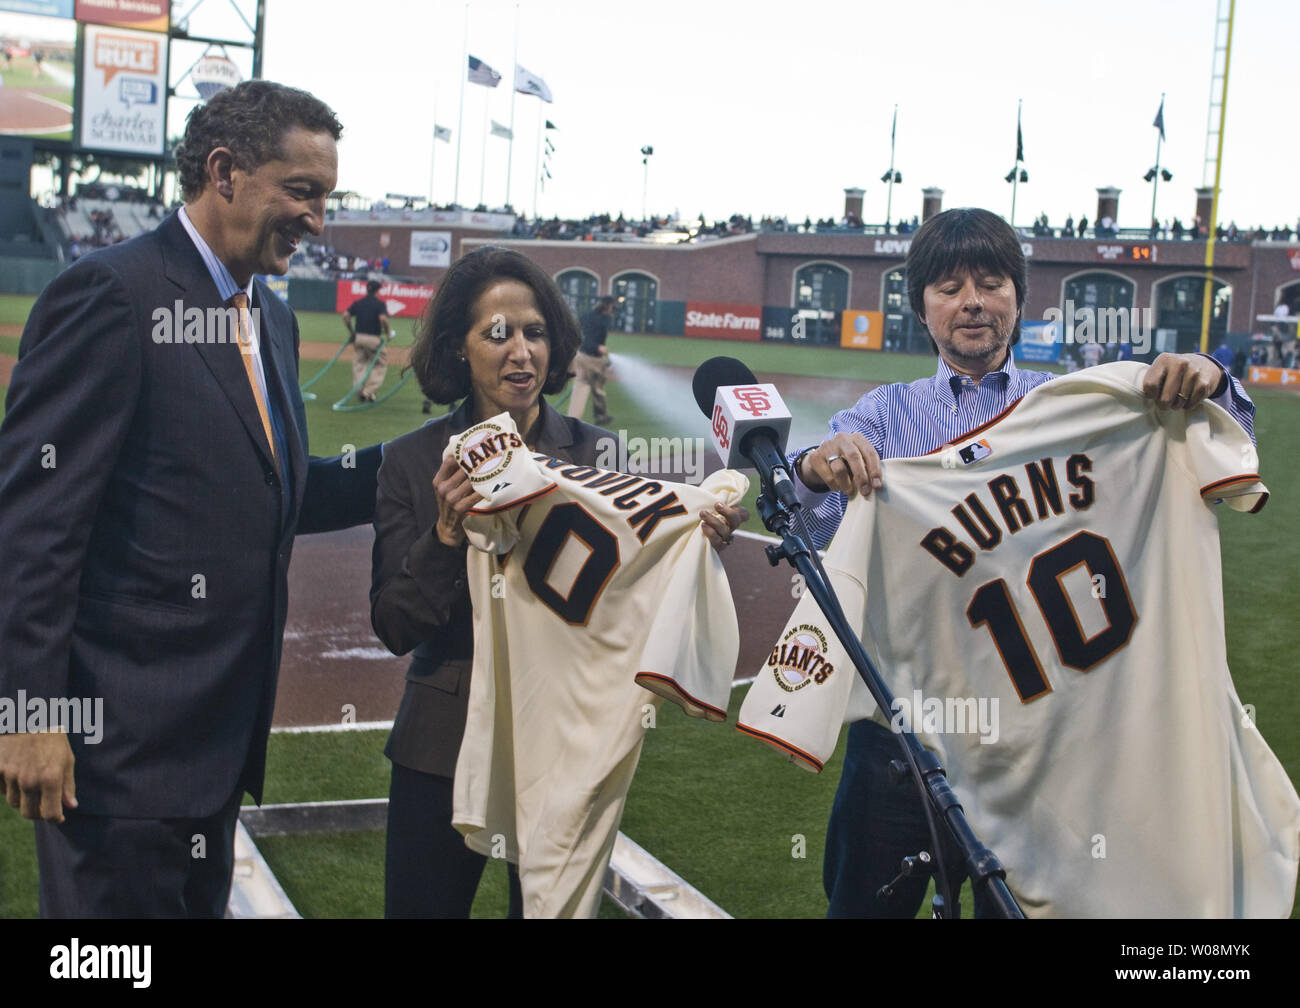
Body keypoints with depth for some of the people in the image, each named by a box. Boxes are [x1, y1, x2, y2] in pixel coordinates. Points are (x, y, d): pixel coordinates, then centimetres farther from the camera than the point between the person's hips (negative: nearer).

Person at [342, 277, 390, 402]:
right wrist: (387, 333, -7)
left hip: (358, 337, 4)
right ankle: (369, 391, -3)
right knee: (380, 364, 8)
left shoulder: (357, 303, 9)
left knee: (359, 364, 14)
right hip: (374, 338, -4)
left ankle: (360, 391, 0)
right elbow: (383, 319, -21)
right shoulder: (380, 304, -4)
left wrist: (350, 331, 6)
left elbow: (345, 316, -2)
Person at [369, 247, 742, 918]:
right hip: (442, 752, 0)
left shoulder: (597, 454, -3)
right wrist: (446, 533, -22)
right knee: (421, 908, 11)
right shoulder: (413, 462, -2)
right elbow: (394, 629, -6)